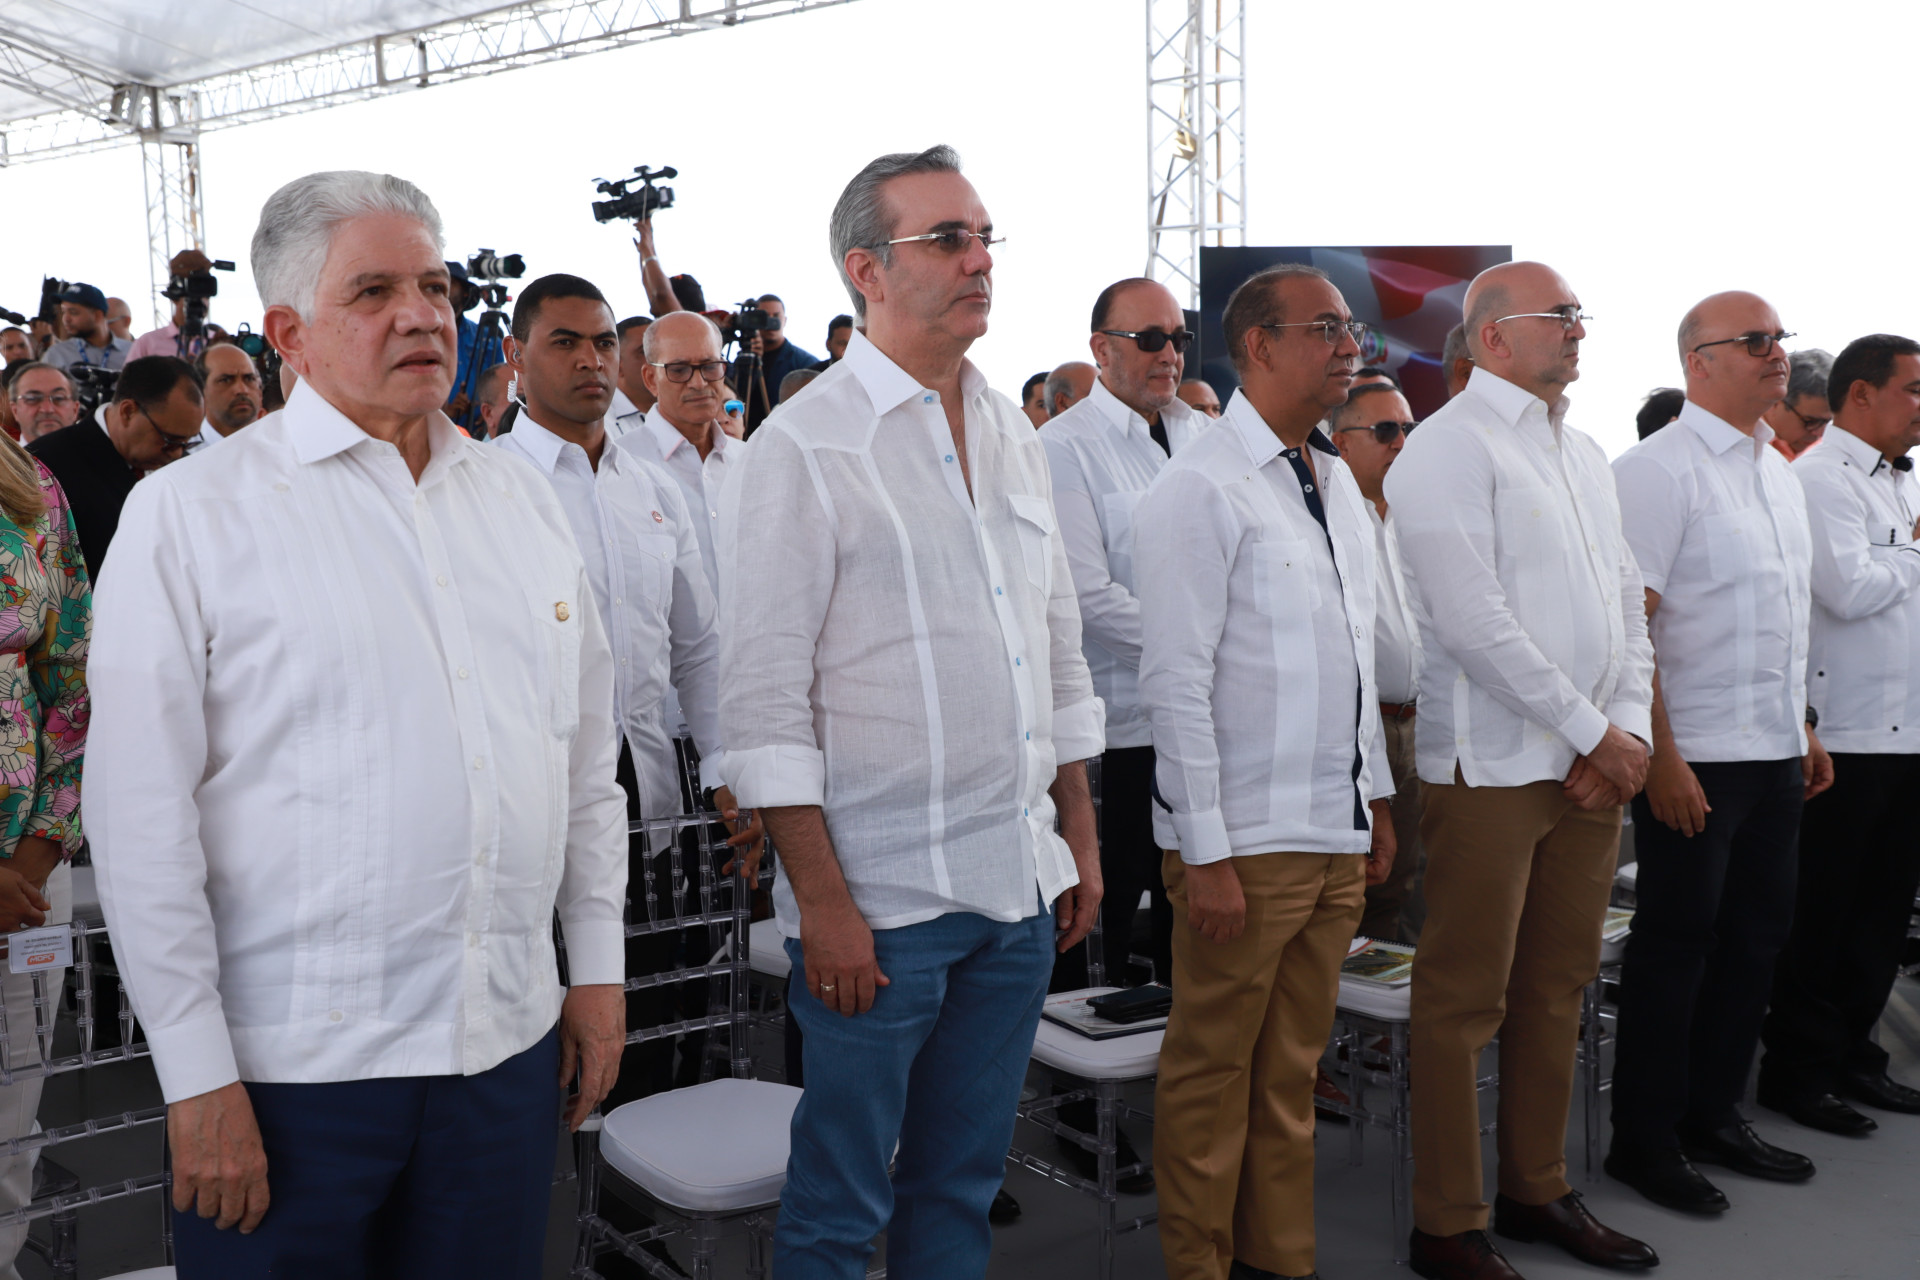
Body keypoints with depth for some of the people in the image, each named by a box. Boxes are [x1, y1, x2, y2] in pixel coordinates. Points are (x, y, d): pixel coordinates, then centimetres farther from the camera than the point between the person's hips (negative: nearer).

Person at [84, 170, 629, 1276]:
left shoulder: (525, 498, 8)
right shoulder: (191, 511, -6)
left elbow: (589, 758, 12)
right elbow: (142, 816, -8)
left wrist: (599, 966, 10)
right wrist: (197, 1074, -9)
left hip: (511, 1039, 4)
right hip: (291, 1061, -4)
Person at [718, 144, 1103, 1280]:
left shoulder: (1017, 438, 12)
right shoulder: (805, 447, -9)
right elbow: (766, 698, -13)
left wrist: (1082, 840, 14)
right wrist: (823, 900, -15)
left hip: (1021, 886, 6)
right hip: (882, 895, -6)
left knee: (966, 1183, 17)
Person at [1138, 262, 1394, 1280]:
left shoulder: (1338, 482, 13)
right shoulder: (1202, 488, -12)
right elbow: (1176, 683, -15)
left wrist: (1376, 797, 17)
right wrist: (1205, 852, -17)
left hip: (1338, 834, 7)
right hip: (1245, 843, -7)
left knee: (1293, 1071, 16)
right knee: (1213, 1077, 5)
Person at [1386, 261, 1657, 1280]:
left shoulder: (1584, 455, 17)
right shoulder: (1451, 447, -9)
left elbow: (1626, 599, 16)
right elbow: (1473, 622, -16)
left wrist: (1630, 727, 1)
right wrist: (1592, 732, -11)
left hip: (1592, 763, 8)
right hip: (1492, 765, -8)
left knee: (1557, 988, 15)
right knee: (1466, 999, 0)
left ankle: (1538, 1192, 28)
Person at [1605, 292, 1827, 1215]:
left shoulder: (1778, 471, 14)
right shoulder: (1659, 470, -12)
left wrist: (1806, 729, 18)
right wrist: (1660, 757, -20)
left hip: (1775, 755, 8)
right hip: (1695, 757, -8)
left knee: (1755, 935, 14)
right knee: (1677, 943, 2)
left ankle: (1714, 1114, 29)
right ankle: (1643, 1138, 16)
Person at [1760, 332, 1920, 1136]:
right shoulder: (1821, 479, -10)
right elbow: (1850, 589, -21)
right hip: (1844, 735, -9)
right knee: (1822, 913, 1)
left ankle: (1852, 1053, 27)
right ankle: (1798, 1070, 12)